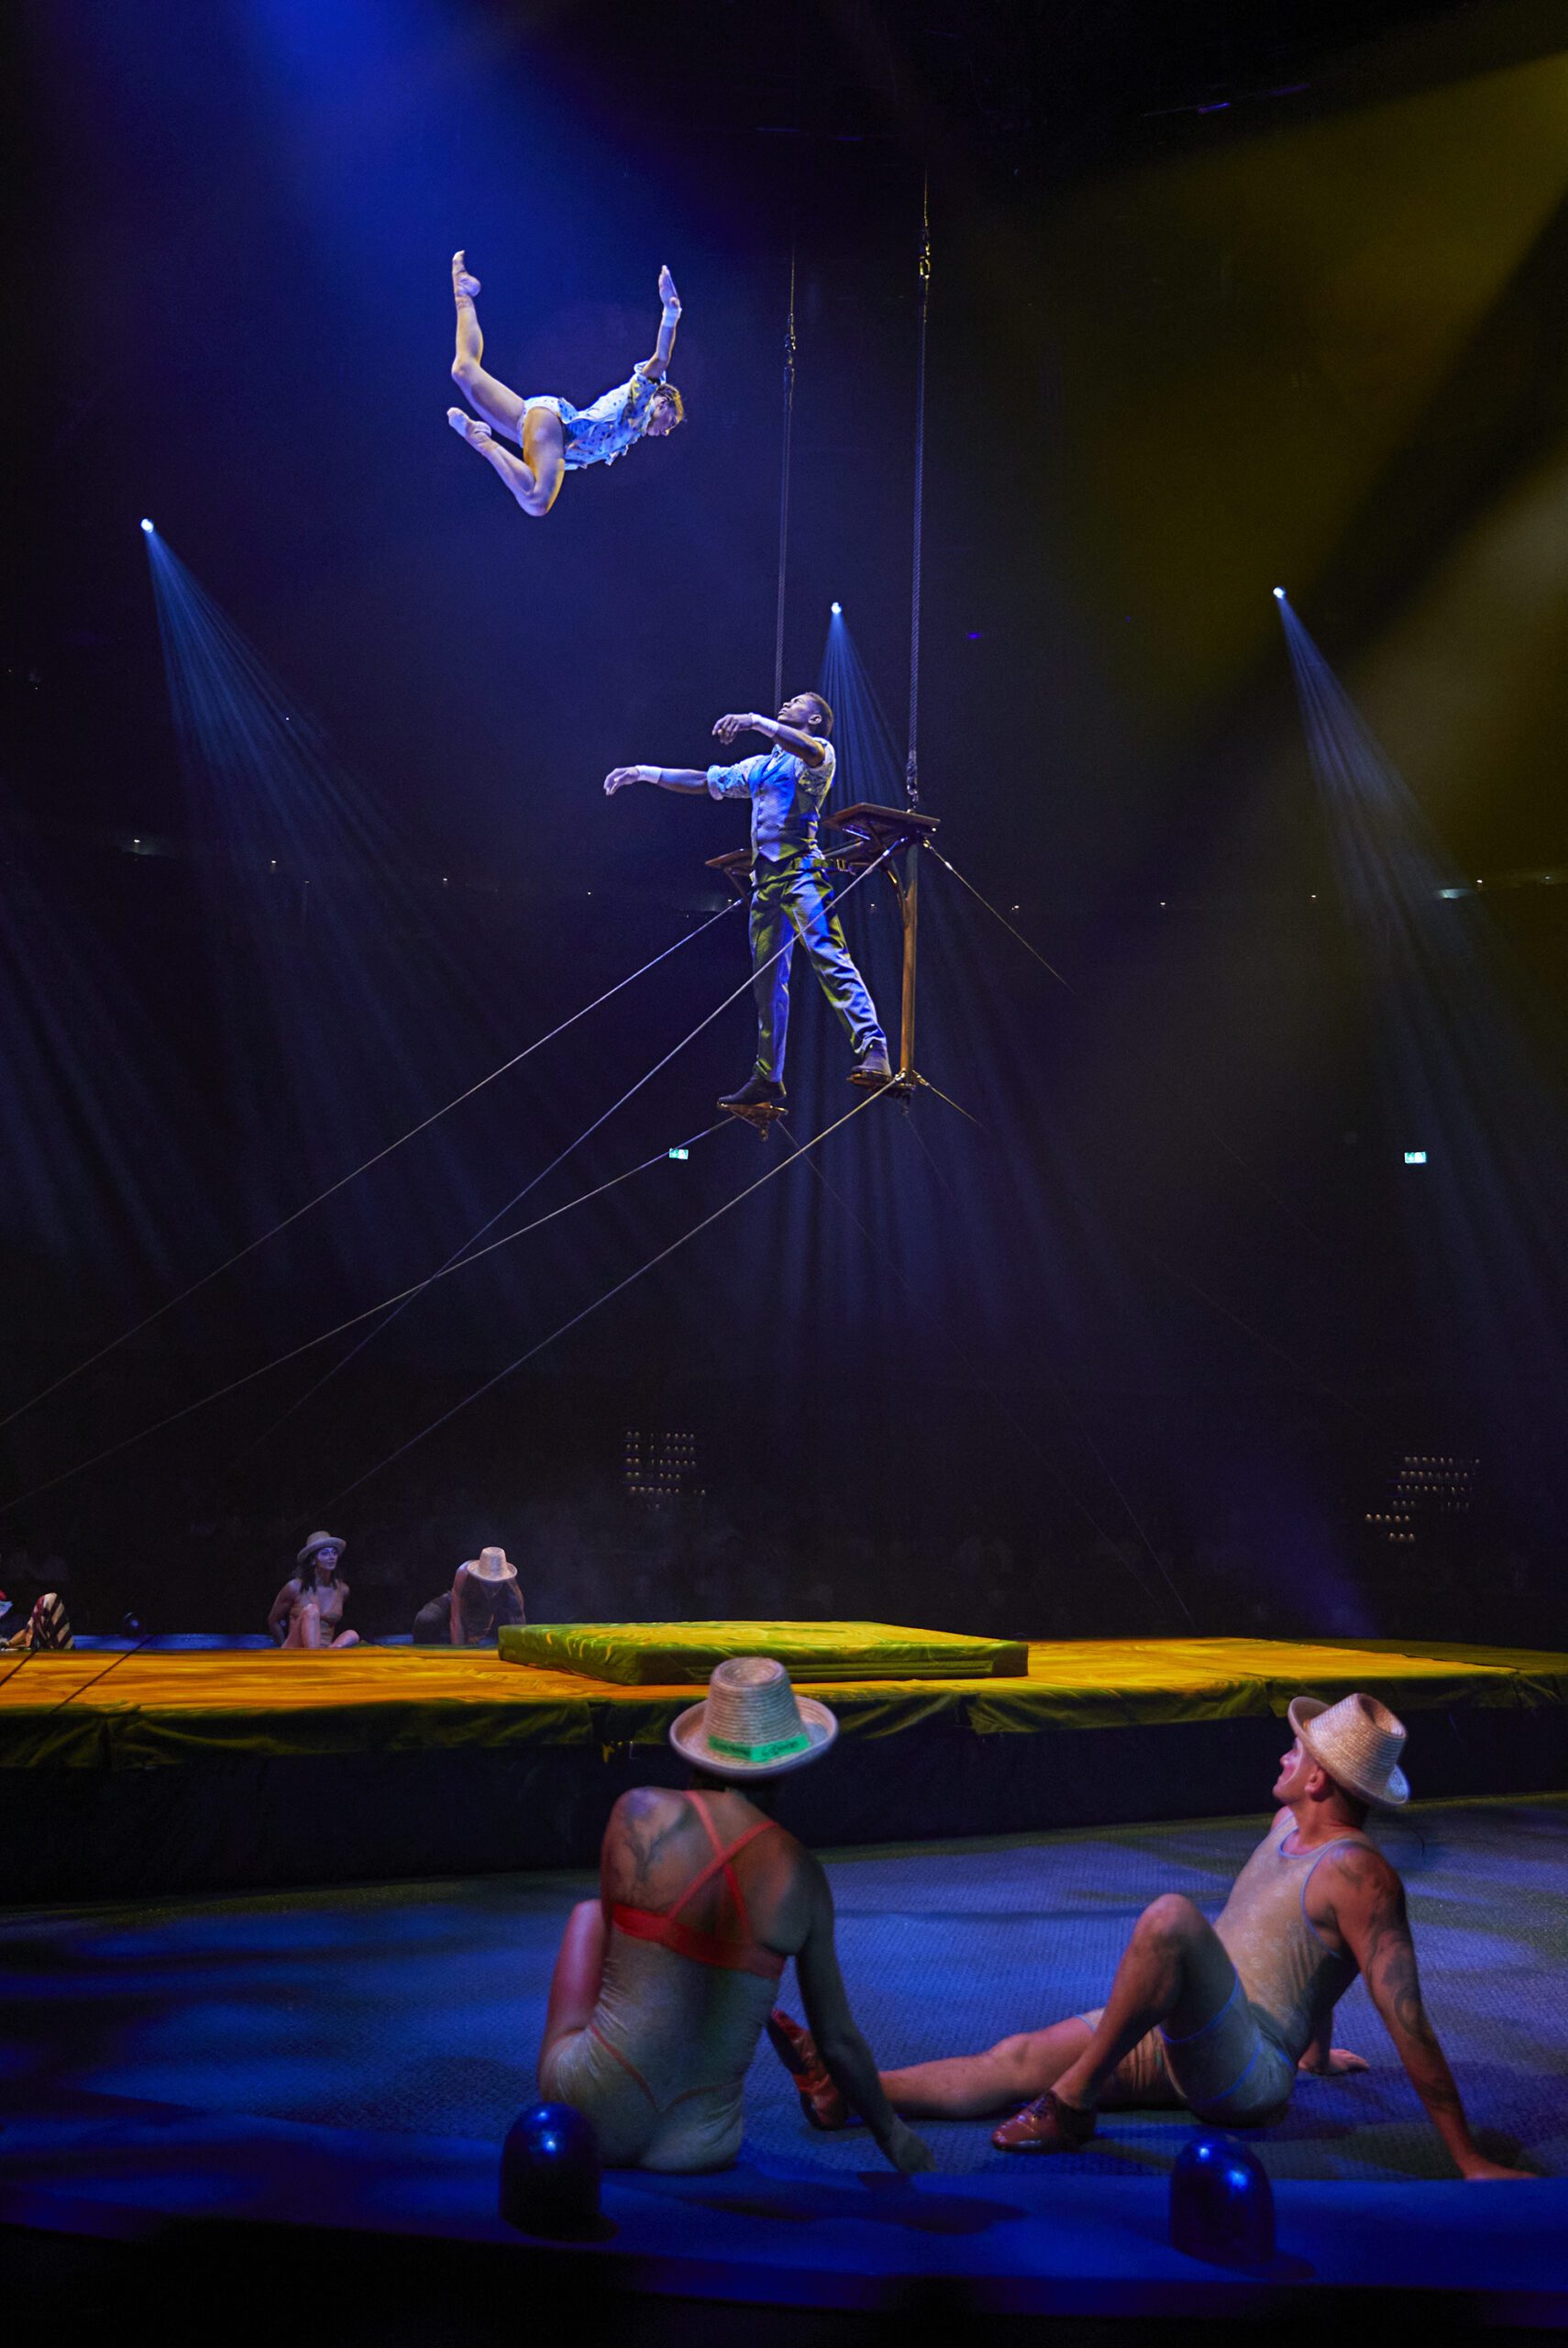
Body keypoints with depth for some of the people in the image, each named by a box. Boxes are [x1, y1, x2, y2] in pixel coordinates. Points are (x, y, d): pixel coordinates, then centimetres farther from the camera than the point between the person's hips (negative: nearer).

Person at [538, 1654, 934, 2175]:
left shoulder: (640, 1811, -13)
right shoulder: (802, 1876, -8)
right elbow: (839, 2043, 0)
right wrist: (893, 2133, 16)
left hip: (591, 2112, -2)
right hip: (699, 2149, 3)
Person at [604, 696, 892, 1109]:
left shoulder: (820, 751, 8)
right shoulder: (760, 767, 30)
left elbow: (809, 751, -18)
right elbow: (704, 781, 33)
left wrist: (756, 721, -29)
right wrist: (644, 773, 29)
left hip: (800, 868, -7)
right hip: (766, 877, 8)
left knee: (829, 956, -22)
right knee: (767, 979, 4)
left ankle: (872, 1051, -31)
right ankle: (768, 1079, 6)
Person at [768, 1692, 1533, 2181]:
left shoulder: (1358, 1874, -18)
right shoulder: (1288, 1826, 10)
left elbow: (1408, 2021, -20)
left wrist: (1469, 2162, -20)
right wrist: (1316, 2052, 39)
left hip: (1242, 2071, -9)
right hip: (1180, 2045, 9)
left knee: (1171, 1915, -35)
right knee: (1018, 2060, 0)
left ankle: (1072, 2103, -22)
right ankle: (845, 2091, 3)